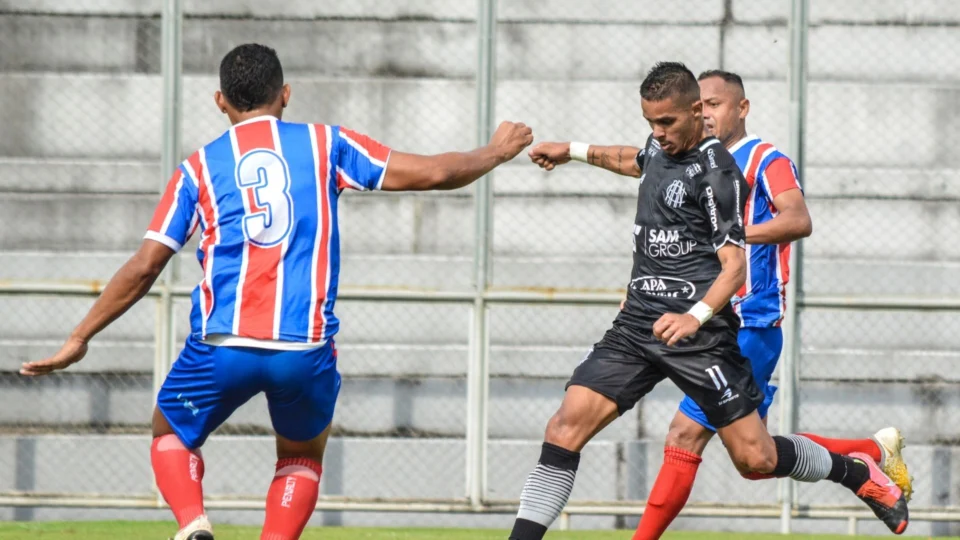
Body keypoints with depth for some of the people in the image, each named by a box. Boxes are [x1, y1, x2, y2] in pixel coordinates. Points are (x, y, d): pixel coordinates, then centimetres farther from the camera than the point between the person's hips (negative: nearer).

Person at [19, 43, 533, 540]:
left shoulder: (199, 168, 10)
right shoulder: (325, 144, 10)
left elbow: (144, 266, 6)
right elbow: (434, 173, 9)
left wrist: (79, 339, 13)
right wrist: (496, 152, 28)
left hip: (222, 346, 0)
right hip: (306, 350, 0)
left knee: (171, 435, 25)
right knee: (302, 457, 26)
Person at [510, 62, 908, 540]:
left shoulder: (716, 172, -12)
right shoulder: (660, 149, 11)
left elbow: (735, 266, -17)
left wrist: (696, 317, -33)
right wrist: (575, 151, 37)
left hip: (698, 332, -7)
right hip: (638, 322, 7)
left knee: (756, 458, -3)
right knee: (565, 428, -10)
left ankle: (858, 473, 23)